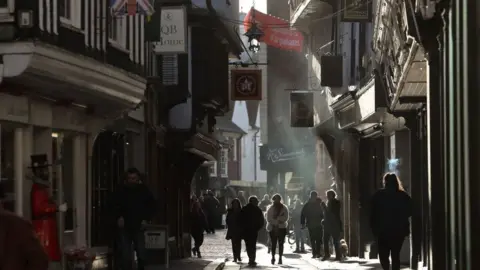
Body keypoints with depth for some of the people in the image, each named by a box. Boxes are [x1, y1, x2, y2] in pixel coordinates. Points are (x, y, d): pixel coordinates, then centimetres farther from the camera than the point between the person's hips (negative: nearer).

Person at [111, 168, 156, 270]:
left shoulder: (144, 191, 1)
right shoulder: (120, 191, -1)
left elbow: (151, 206, 10)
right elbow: (114, 206, 8)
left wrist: (146, 219, -1)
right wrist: (118, 217, -7)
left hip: (138, 227, 1)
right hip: (124, 227, 0)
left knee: (141, 253, 1)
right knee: (125, 255, -2)